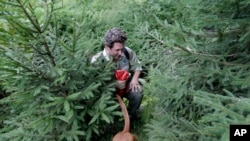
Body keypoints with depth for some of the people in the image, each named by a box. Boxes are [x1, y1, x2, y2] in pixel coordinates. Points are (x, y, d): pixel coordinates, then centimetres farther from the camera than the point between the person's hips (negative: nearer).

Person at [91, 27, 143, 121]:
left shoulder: (127, 52, -19)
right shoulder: (97, 60, -28)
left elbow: (137, 65, 0)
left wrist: (135, 79, -18)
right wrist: (115, 84, -37)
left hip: (125, 84, 3)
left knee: (138, 94, -23)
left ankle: (131, 116, 8)